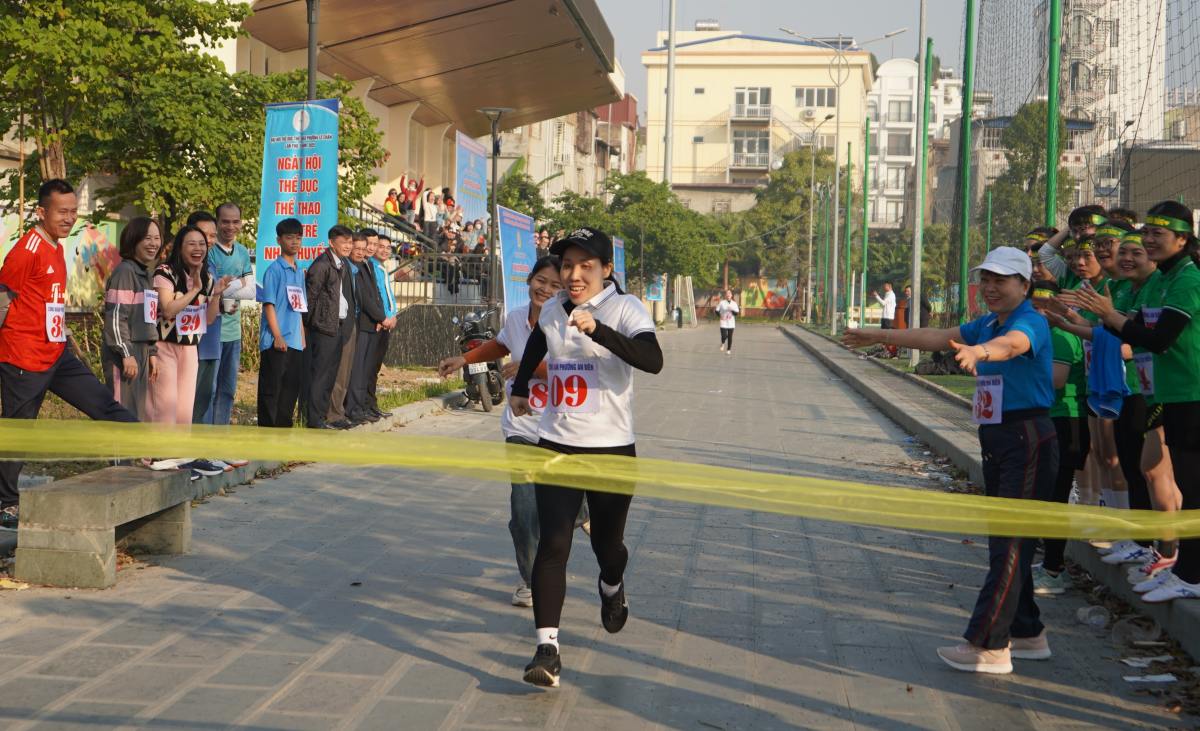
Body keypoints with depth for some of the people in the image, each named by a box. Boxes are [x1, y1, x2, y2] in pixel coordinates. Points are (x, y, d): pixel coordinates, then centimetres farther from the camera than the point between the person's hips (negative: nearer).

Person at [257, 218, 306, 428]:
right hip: (276, 343, -7)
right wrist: (278, 337, -15)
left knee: (291, 388, 10)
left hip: (295, 342, 7)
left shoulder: (300, 272, 14)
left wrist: (303, 339, 14)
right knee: (271, 390, -3)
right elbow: (269, 305, -10)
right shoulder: (274, 270, -7)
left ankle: (283, 426, 17)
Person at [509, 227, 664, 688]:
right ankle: (546, 649, -11)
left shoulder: (625, 308, -11)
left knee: (607, 544, 11)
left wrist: (597, 329, -40)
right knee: (552, 543, -11)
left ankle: (611, 586, 48)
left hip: (611, 449, -3)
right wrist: (520, 386, 38)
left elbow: (652, 360, -30)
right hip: (555, 446, 3)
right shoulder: (551, 311, 6)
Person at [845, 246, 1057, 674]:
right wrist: (881, 337, 27)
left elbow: (1011, 344, -37)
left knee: (1010, 546, -9)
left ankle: (988, 646, -9)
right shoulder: (987, 324, 15)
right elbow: (938, 338, 23)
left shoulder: (1030, 323, -14)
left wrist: (979, 351, -58)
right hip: (997, 442, 10)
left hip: (1027, 442, -10)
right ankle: (1027, 634, 26)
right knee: (1005, 543, 15)